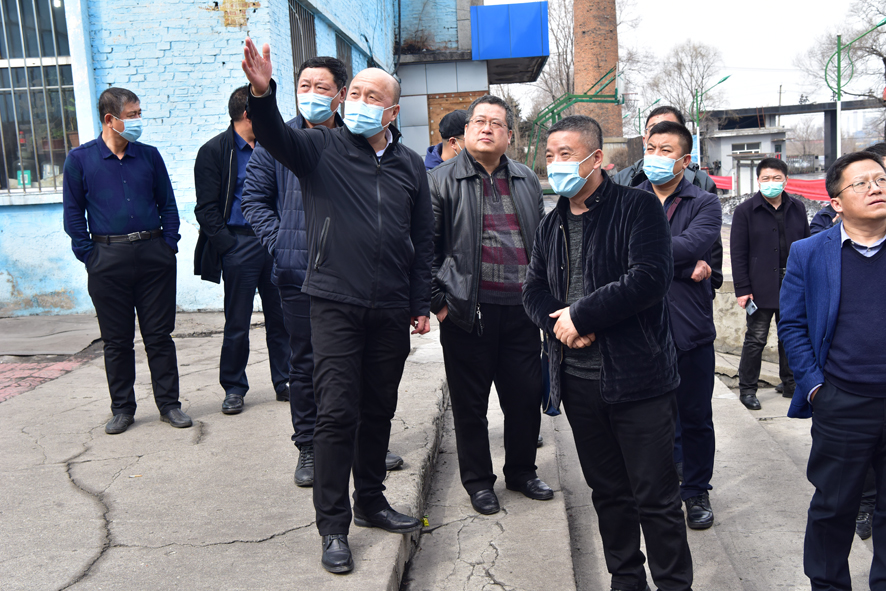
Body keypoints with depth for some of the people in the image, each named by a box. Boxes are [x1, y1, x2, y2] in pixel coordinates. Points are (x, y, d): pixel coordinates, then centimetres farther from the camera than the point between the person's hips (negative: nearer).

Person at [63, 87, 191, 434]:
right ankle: (122, 409, 20)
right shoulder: (80, 159, 2)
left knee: (159, 335, 5)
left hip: (154, 256, 1)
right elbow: (73, 213, 3)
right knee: (116, 340, 7)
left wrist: (169, 245, 2)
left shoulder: (149, 156, 8)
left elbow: (168, 204, 12)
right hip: (108, 259, -1)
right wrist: (89, 256, -5)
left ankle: (169, 404, 14)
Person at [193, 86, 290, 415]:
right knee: (237, 323, 3)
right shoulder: (213, 152, -3)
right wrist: (227, 246, -14)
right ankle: (234, 388, 18)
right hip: (240, 244, -5)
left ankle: (284, 382, 21)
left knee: (280, 317, 9)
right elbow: (206, 209, -6)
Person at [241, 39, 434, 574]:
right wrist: (262, 93, -40)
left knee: (379, 410, 14)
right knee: (337, 413, -3)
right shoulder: (321, 148, 1)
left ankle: (371, 501, 32)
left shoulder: (410, 165, 10)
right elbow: (275, 136, -19)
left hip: (391, 310, 4)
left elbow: (424, 239, 12)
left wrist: (421, 303, 8)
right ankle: (333, 527, 11)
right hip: (335, 304, -3)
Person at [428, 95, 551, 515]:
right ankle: (478, 481, 25)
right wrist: (436, 300, -9)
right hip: (469, 311, -4)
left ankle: (521, 471, 32)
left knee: (527, 395, 11)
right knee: (471, 401, 8)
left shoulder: (527, 181, 14)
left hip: (521, 308, 4)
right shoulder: (442, 180, 0)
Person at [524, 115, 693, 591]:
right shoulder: (552, 225, 13)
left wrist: (580, 313, -15)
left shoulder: (638, 207, -7)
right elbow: (534, 290, 11)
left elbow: (650, 279, -19)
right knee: (607, 491, 18)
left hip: (638, 377, -6)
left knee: (656, 497, 3)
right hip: (577, 378, 6)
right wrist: (559, 325, -10)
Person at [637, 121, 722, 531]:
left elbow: (693, 245, -18)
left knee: (695, 418, 11)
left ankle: (696, 492, 29)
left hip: (690, 328, -1)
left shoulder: (705, 204, 2)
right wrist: (685, 265, -15)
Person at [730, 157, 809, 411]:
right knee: (756, 339, 1)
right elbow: (738, 253, -5)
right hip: (761, 288, -4)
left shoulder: (797, 207, 8)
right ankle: (747, 389, 12)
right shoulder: (745, 211, -3)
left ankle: (790, 384, 26)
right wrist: (742, 289, -10)